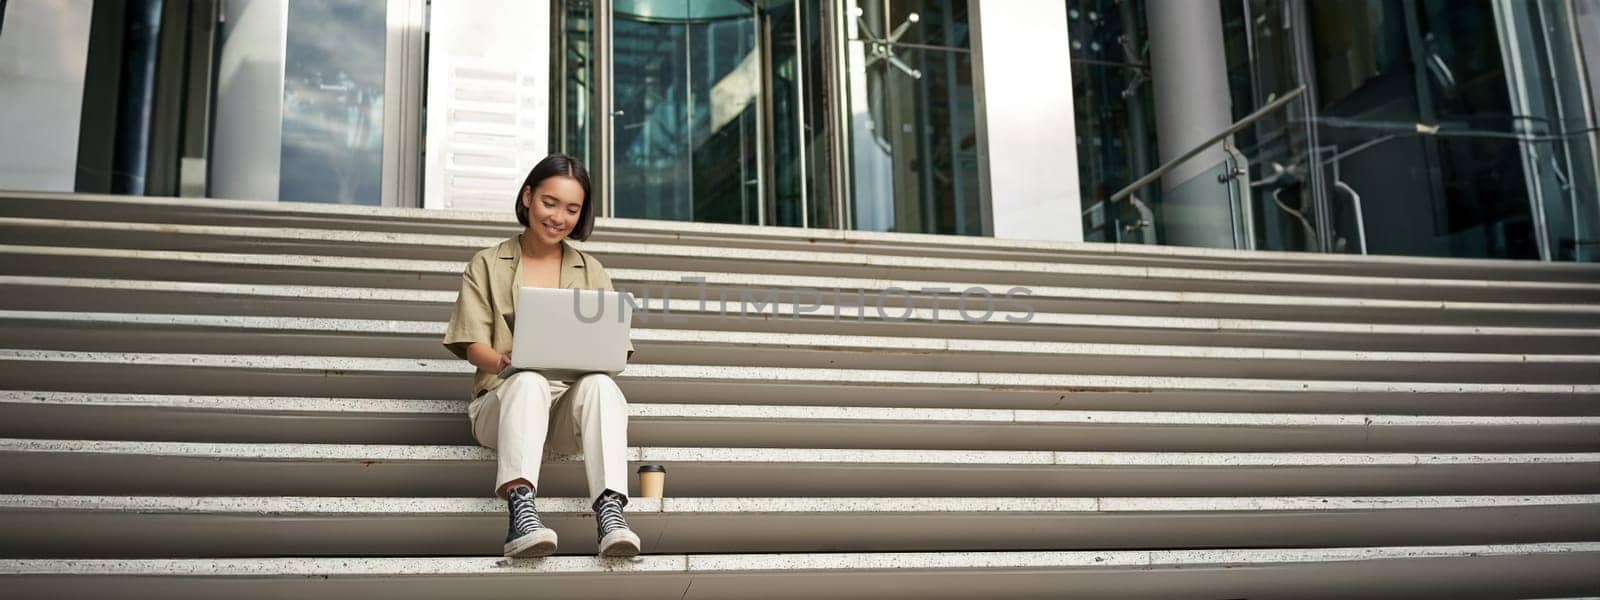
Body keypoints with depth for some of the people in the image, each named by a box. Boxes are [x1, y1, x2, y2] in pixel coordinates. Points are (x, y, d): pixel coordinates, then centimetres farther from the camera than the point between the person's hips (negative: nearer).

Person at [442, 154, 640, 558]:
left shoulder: (591, 272, 19)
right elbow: (473, 346, 2)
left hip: (570, 404, 2)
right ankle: (521, 512, -57)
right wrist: (503, 360, -23)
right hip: (502, 398, -1)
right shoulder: (487, 266, 13)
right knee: (530, 382, -38)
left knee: (600, 385, -34)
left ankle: (610, 515, -51)